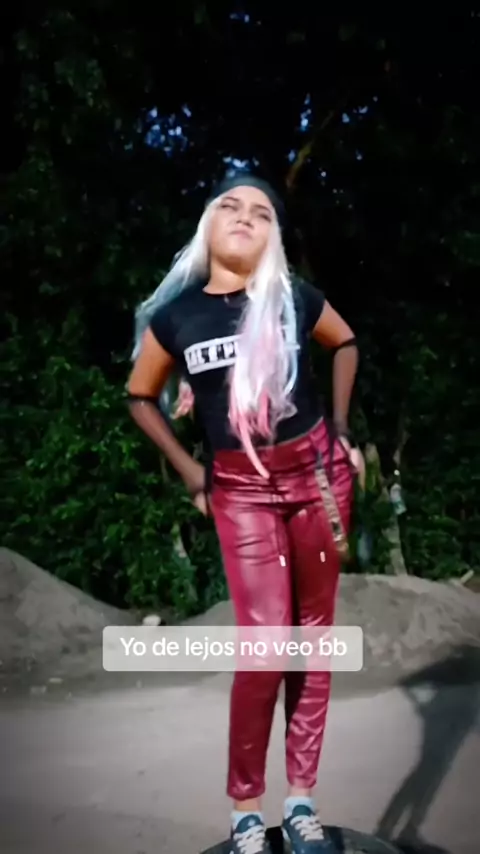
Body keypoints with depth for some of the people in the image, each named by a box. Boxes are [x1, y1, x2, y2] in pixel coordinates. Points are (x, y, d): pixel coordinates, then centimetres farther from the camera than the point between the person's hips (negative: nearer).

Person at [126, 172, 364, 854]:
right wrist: (189, 474, 6)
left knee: (314, 630, 6)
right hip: (241, 488, -1)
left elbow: (346, 344, 17)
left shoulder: (296, 299, -3)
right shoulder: (174, 315, -3)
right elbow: (140, 396, 11)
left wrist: (339, 432, 10)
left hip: (317, 472, 2)